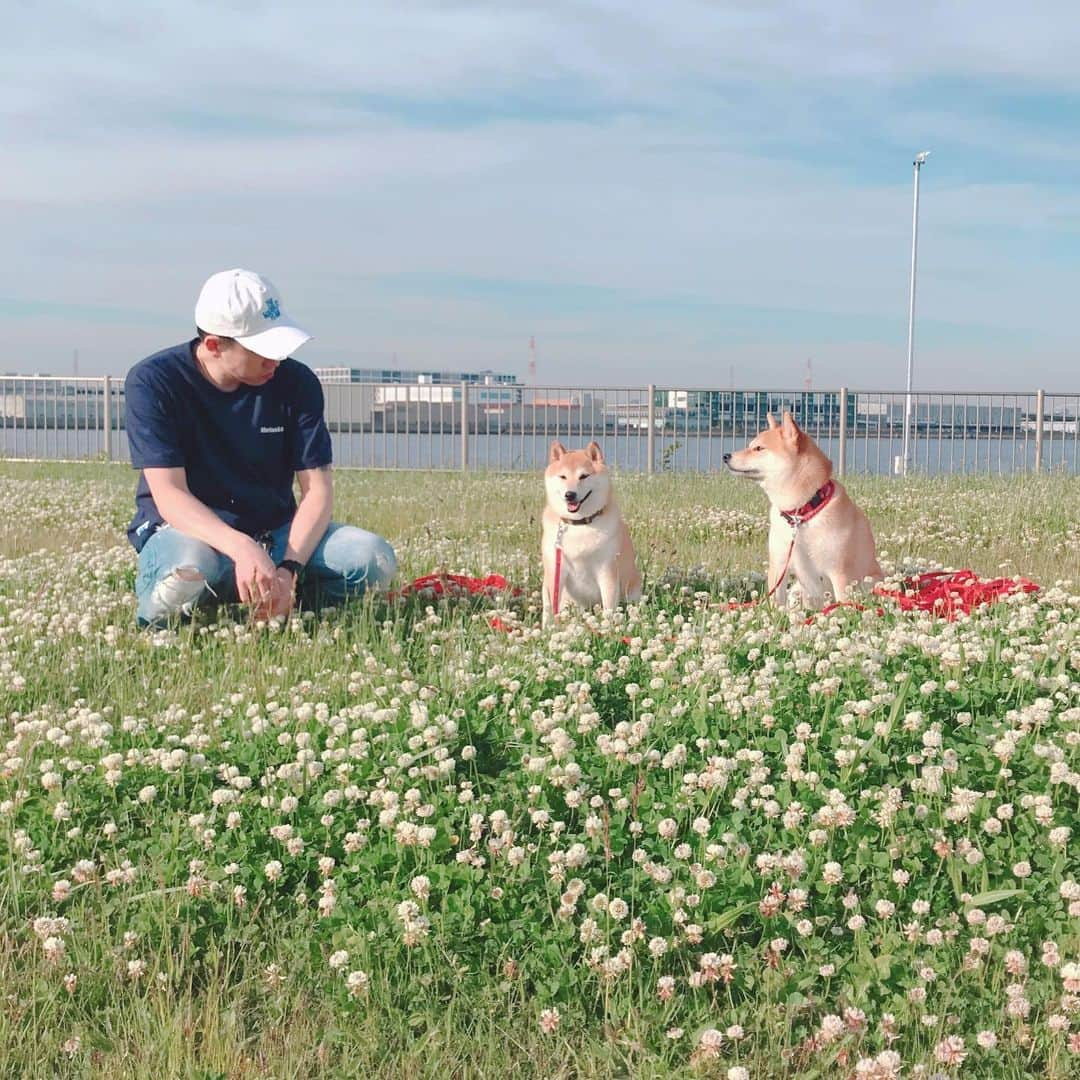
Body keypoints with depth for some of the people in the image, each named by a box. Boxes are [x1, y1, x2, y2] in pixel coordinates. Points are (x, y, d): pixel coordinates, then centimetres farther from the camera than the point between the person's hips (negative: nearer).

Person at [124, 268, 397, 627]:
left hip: (275, 530, 3)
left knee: (374, 559, -22)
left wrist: (289, 569, -27)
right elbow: (169, 496, -22)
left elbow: (317, 489, -8)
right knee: (188, 571, -40)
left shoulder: (295, 383, -6)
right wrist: (242, 548, -40)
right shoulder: (153, 382, -14)